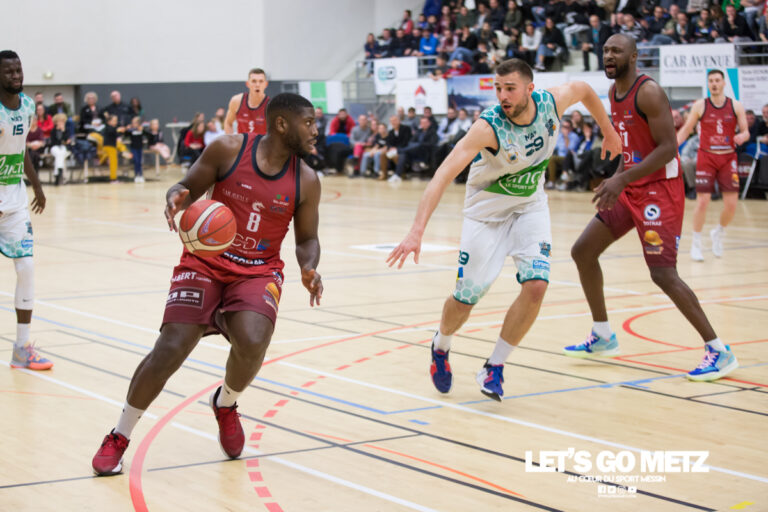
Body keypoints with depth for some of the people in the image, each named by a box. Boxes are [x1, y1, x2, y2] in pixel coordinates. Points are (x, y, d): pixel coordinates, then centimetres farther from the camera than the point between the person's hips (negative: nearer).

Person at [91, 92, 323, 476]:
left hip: (259, 271, 1)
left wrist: (309, 268, -14)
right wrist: (175, 198, -23)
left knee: (253, 342, -26)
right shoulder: (228, 149, -10)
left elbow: (307, 240, 7)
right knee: (170, 349, -14)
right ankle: (119, 437, 6)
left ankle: (226, 405, 10)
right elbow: (189, 188, 1)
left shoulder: (306, 181, -4)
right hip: (206, 262, -1)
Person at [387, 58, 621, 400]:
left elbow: (583, 89, 6)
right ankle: (441, 347, 36)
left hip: (530, 206, 3)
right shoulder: (489, 126, -31)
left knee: (536, 285, -17)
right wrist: (417, 231, -50)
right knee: (465, 297, 1)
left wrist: (608, 132, 18)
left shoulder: (552, 102, -19)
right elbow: (443, 175, -40)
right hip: (487, 209, -3)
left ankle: (494, 368, 2)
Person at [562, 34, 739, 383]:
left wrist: (622, 179, -28)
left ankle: (719, 351, -8)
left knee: (663, 274, -16)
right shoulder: (614, 92, 10)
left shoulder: (648, 92, -17)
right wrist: (617, 180, 12)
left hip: (660, 189, -9)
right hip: (630, 190, 9)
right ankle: (602, 337, 23)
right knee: (582, 252, 9)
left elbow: (668, 148, -23)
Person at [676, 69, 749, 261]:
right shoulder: (700, 106, 0)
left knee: (731, 204, -2)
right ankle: (696, 243, 6)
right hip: (706, 157, -2)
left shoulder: (736, 106, 2)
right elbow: (685, 130, 6)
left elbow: (745, 132, 3)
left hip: (728, 159, 2)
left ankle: (718, 233, 27)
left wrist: (742, 136, -21)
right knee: (702, 201, -9)